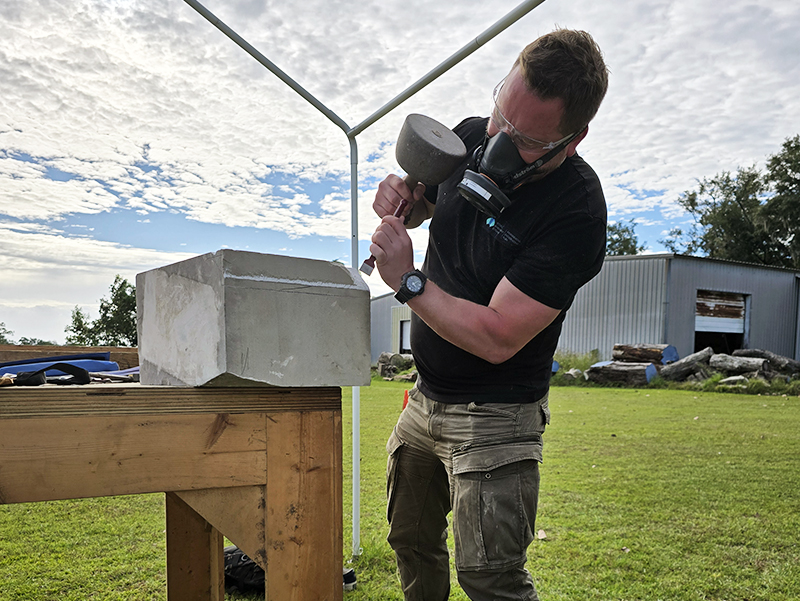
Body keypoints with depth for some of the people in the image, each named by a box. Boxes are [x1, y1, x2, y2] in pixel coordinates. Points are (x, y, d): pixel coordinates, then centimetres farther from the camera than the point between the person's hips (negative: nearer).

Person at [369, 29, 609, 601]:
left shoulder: (576, 213, -26)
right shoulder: (470, 137, -4)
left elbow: (497, 338, -29)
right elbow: (419, 206, 14)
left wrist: (407, 280, -24)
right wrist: (400, 195, -9)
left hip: (494, 417, -7)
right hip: (426, 398, 7)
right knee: (412, 541, 20)